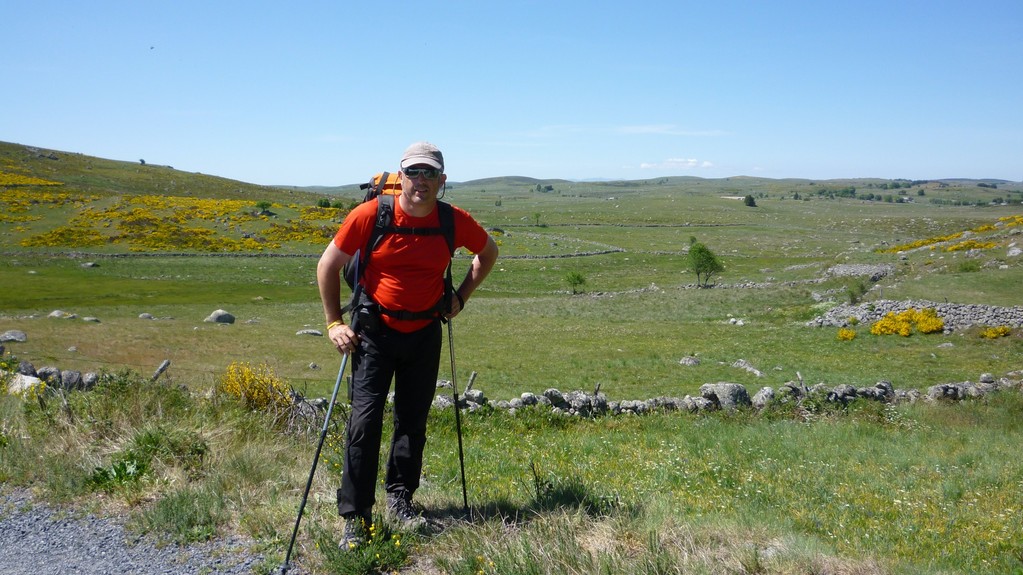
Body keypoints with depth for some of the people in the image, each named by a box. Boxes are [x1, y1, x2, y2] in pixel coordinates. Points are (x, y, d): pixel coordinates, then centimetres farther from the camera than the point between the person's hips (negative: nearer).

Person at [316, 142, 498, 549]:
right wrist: (334, 323, -6)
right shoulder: (370, 215, -16)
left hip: (425, 332, 2)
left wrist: (461, 296, 3)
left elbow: (488, 253, 11)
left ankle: (400, 497, 30)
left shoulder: (455, 222, -10)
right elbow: (328, 265, -4)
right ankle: (355, 516, 0)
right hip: (375, 330, -2)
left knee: (414, 420, 10)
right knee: (365, 419, -9)